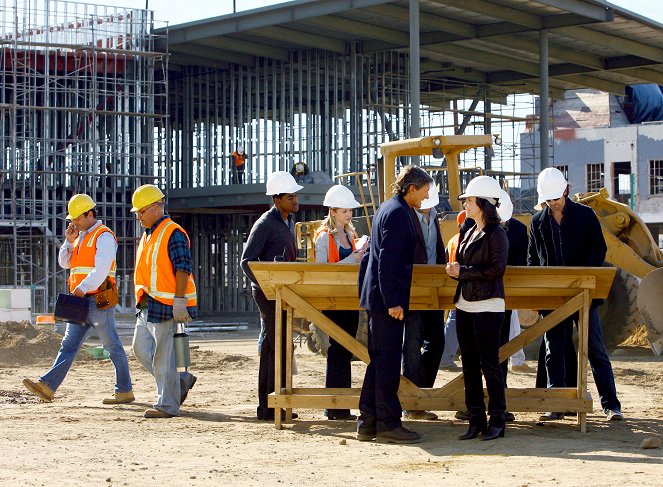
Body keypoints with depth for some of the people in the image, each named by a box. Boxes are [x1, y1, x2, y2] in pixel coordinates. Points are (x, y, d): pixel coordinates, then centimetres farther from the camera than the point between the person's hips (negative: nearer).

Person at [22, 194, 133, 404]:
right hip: (81, 302, 9)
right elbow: (64, 263, 19)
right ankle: (47, 386, -6)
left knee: (113, 346, -1)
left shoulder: (104, 236, -9)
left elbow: (102, 268, -21)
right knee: (69, 344, 1)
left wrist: (83, 288, -31)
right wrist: (69, 241, 6)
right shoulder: (81, 237, 20)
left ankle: (124, 391, 5)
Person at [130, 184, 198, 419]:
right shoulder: (147, 235, 18)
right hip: (147, 306, 10)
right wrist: (142, 299, 24)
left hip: (165, 306, -10)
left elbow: (183, 268, -18)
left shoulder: (173, 233, -12)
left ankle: (167, 404, 3)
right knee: (141, 349, 10)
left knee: (163, 355, -5)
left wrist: (179, 301, -23)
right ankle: (181, 381, 21)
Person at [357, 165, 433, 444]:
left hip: (378, 297, 10)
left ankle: (368, 423, 15)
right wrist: (393, 302, -21)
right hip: (387, 297, -10)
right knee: (388, 360, -6)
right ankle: (388, 424, -2)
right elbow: (388, 261, -20)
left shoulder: (388, 208, 17)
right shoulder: (398, 213, -14)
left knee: (379, 360, 12)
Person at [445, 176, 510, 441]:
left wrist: (463, 271, -12)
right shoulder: (469, 232, 16)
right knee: (469, 365, 8)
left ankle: (497, 421, 3)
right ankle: (476, 421, 14)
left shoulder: (496, 233, -8)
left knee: (489, 364, -5)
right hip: (464, 306, 8)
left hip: (487, 307, -8)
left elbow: (497, 268, -16)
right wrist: (454, 269, 2)